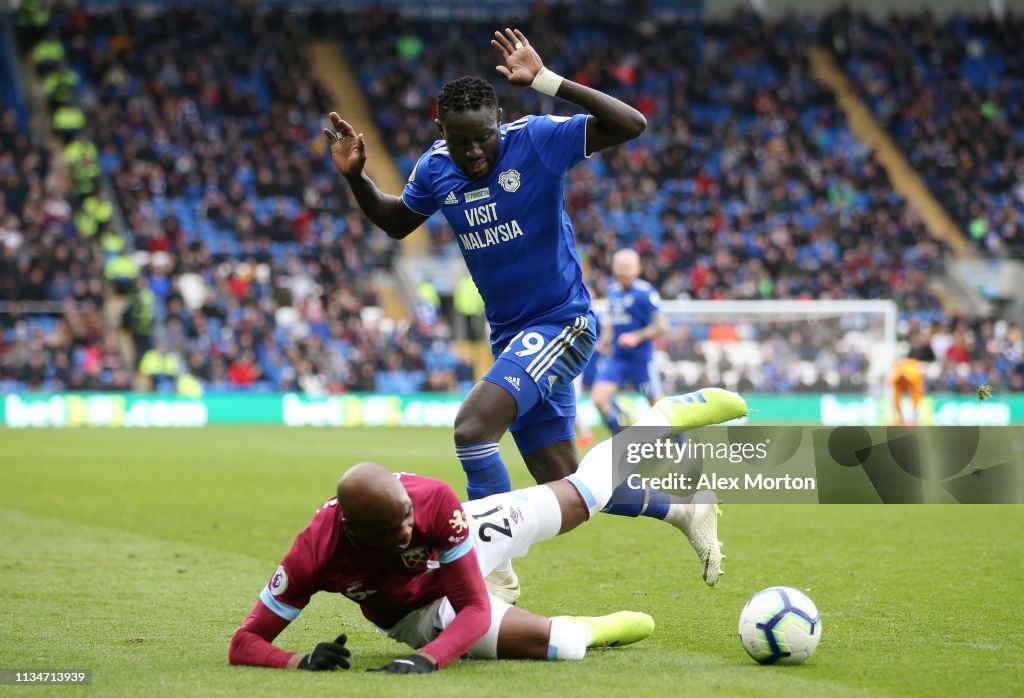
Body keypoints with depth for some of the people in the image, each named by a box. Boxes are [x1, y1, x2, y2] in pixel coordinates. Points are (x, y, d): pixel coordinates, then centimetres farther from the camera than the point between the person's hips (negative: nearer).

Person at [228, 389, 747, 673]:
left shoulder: (434, 501, -40)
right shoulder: (315, 555, -42)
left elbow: (474, 608, -35)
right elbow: (245, 644, -36)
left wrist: (427, 661, -53)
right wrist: (301, 662, -57)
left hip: (458, 539, 1)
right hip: (420, 611, -1)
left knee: (582, 496, 15)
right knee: (556, 643, -17)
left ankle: (668, 417, 45)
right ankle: (595, 630, 22)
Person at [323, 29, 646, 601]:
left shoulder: (537, 140, -15)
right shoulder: (436, 168, 0)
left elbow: (631, 125, -25)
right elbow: (396, 222, 20)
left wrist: (547, 81, -32)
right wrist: (356, 178, 1)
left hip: (561, 323, -7)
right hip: (509, 335, 7)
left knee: (473, 428, -26)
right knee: (564, 486, 10)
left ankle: (495, 571, -16)